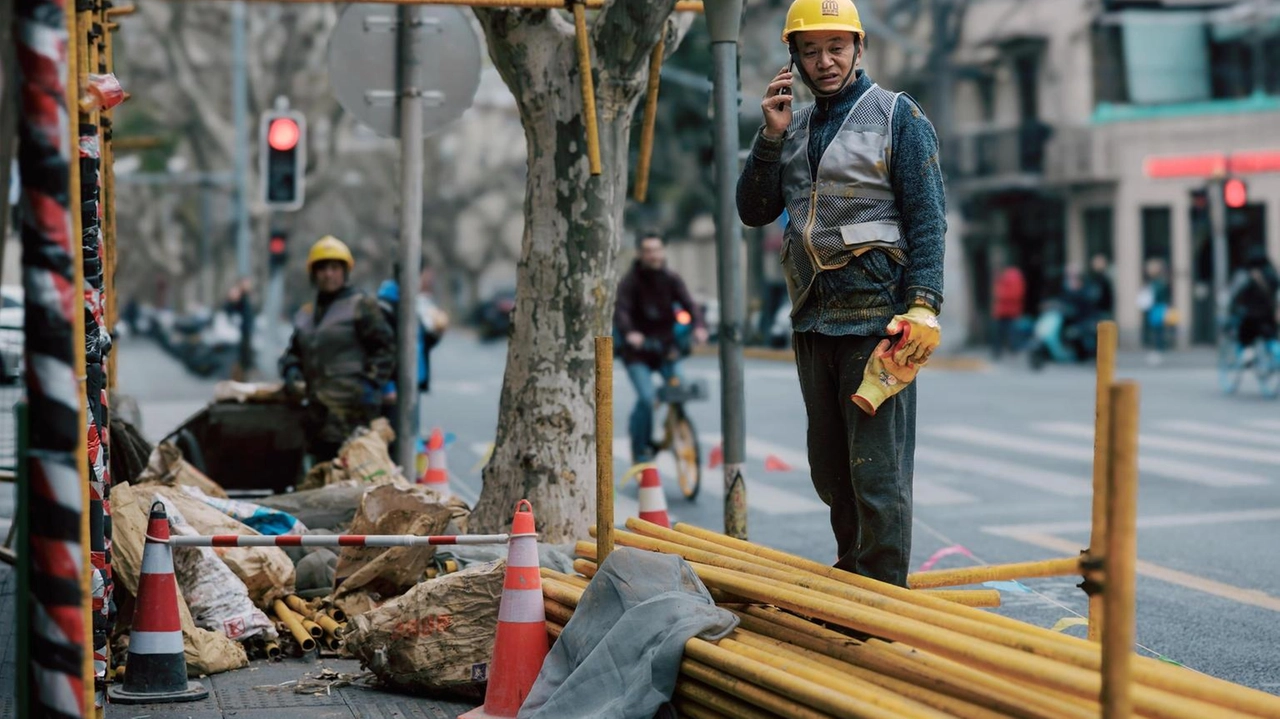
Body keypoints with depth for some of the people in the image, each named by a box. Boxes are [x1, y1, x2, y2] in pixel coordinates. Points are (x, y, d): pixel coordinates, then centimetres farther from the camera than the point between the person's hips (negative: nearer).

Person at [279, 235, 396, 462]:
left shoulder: (362, 305, 0)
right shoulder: (305, 314, 21)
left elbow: (385, 348, -3)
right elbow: (294, 352, 27)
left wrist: (371, 383, -13)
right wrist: (291, 371, 5)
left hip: (353, 409, -7)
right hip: (318, 409, 7)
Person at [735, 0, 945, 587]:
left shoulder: (897, 116, -2)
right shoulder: (794, 127, 14)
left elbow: (928, 218, -7)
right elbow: (753, 211, 10)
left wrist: (924, 304, -17)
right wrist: (771, 137, -3)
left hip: (876, 318, -6)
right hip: (813, 320, 6)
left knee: (877, 471, -6)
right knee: (829, 467, 13)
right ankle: (849, 577, 27)